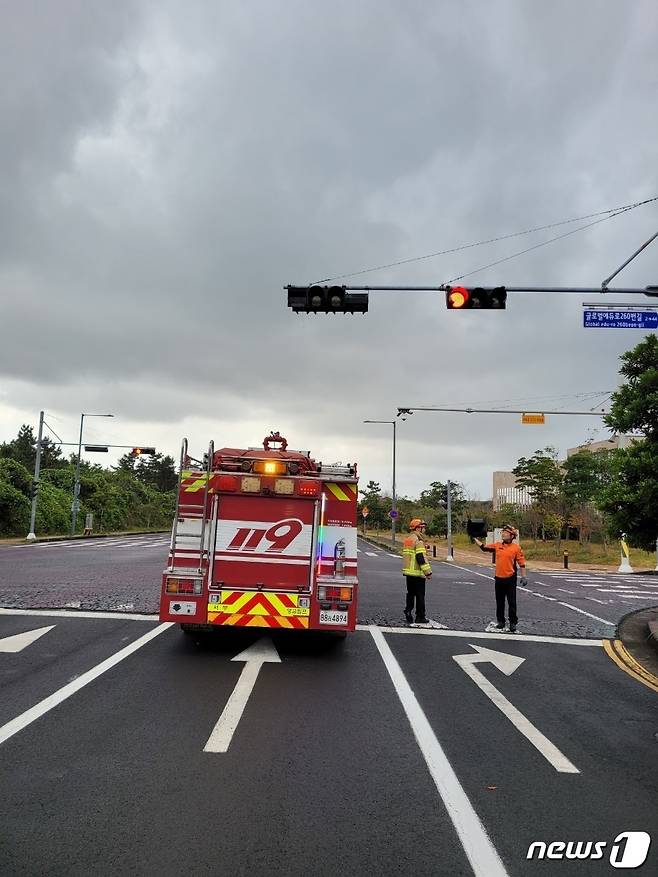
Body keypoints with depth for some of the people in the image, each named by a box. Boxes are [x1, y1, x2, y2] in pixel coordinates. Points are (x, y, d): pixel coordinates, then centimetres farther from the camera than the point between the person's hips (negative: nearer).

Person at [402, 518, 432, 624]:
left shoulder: (407, 540, 14)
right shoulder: (418, 540, -15)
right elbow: (421, 558, -21)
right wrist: (428, 571, -17)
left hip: (408, 572, 8)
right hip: (417, 573, -8)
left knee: (410, 594, 15)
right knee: (420, 595, 0)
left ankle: (408, 613, 13)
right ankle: (420, 617, 4)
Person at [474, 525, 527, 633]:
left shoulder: (516, 548, -6)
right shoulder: (497, 545, 5)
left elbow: (521, 563, -5)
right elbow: (484, 547, 12)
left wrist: (523, 577, -8)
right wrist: (475, 539, 7)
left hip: (510, 579, -4)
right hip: (499, 578, 4)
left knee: (512, 603, 3)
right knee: (499, 602, 13)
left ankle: (513, 623, 13)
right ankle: (500, 622, 24)